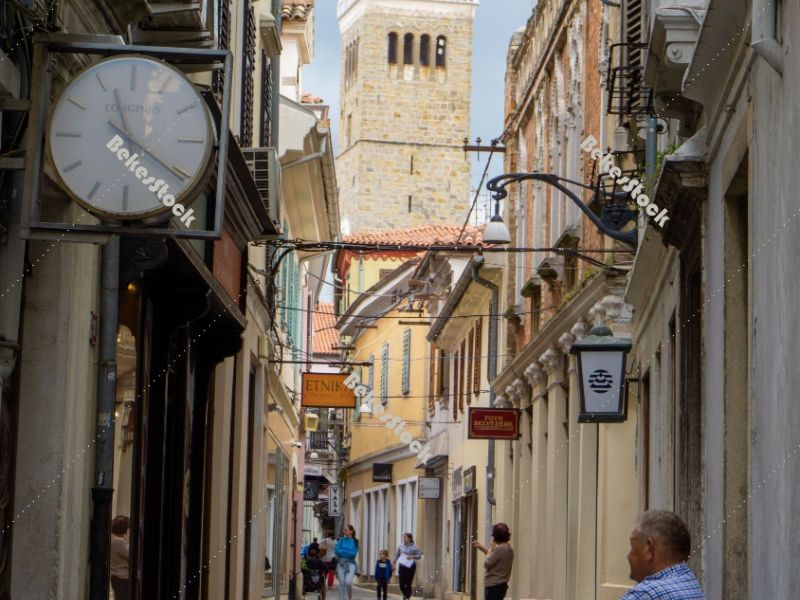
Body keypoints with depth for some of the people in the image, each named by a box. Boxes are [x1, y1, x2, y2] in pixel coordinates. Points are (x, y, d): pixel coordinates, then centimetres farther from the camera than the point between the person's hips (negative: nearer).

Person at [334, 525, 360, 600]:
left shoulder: (355, 541, 0)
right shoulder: (341, 540, 6)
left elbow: (354, 553, -8)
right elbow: (337, 551, -4)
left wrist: (343, 551, -6)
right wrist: (348, 552, -9)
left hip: (350, 563, -2)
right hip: (341, 563, 2)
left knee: (348, 582, -16)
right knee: (341, 583, 1)